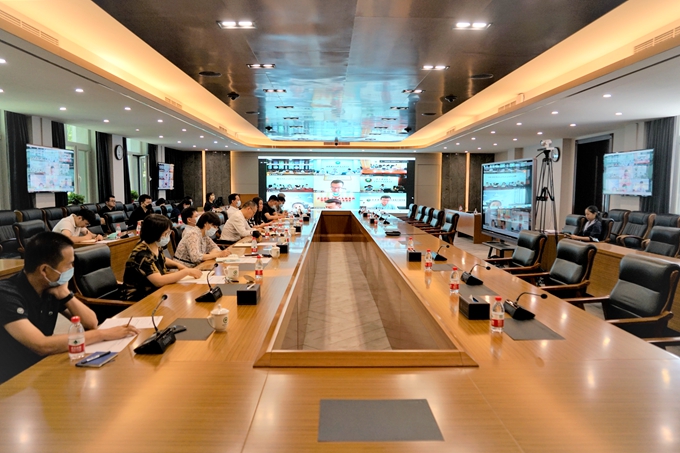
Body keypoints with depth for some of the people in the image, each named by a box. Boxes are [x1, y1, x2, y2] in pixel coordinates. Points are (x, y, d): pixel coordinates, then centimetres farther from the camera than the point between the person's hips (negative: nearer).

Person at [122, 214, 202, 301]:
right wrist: (187, 271, -28)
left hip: (154, 292, 8)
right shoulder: (141, 254, -25)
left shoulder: (156, 246, -1)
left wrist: (178, 265, 2)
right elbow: (159, 281, -34)